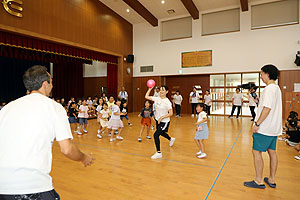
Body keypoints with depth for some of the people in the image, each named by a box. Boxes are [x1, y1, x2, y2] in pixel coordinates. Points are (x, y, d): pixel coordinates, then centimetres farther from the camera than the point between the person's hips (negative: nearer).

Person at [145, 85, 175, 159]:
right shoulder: (157, 99, -4)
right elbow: (146, 96, 0)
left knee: (156, 135, -13)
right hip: (158, 120, 8)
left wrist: (161, 117, -25)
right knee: (161, 133, 28)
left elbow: (171, 113, -23)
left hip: (164, 122, -8)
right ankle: (171, 139, 60)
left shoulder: (167, 102, -22)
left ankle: (159, 153, 3)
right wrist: (150, 88, -3)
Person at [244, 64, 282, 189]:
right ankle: (272, 180, 25)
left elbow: (267, 108, -24)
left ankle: (259, 181, 6)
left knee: (256, 152, -2)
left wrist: (257, 124, -21)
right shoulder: (276, 88, 15)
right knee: (272, 152, 14)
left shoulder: (269, 88, -17)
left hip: (265, 127, -10)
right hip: (274, 127, 10)